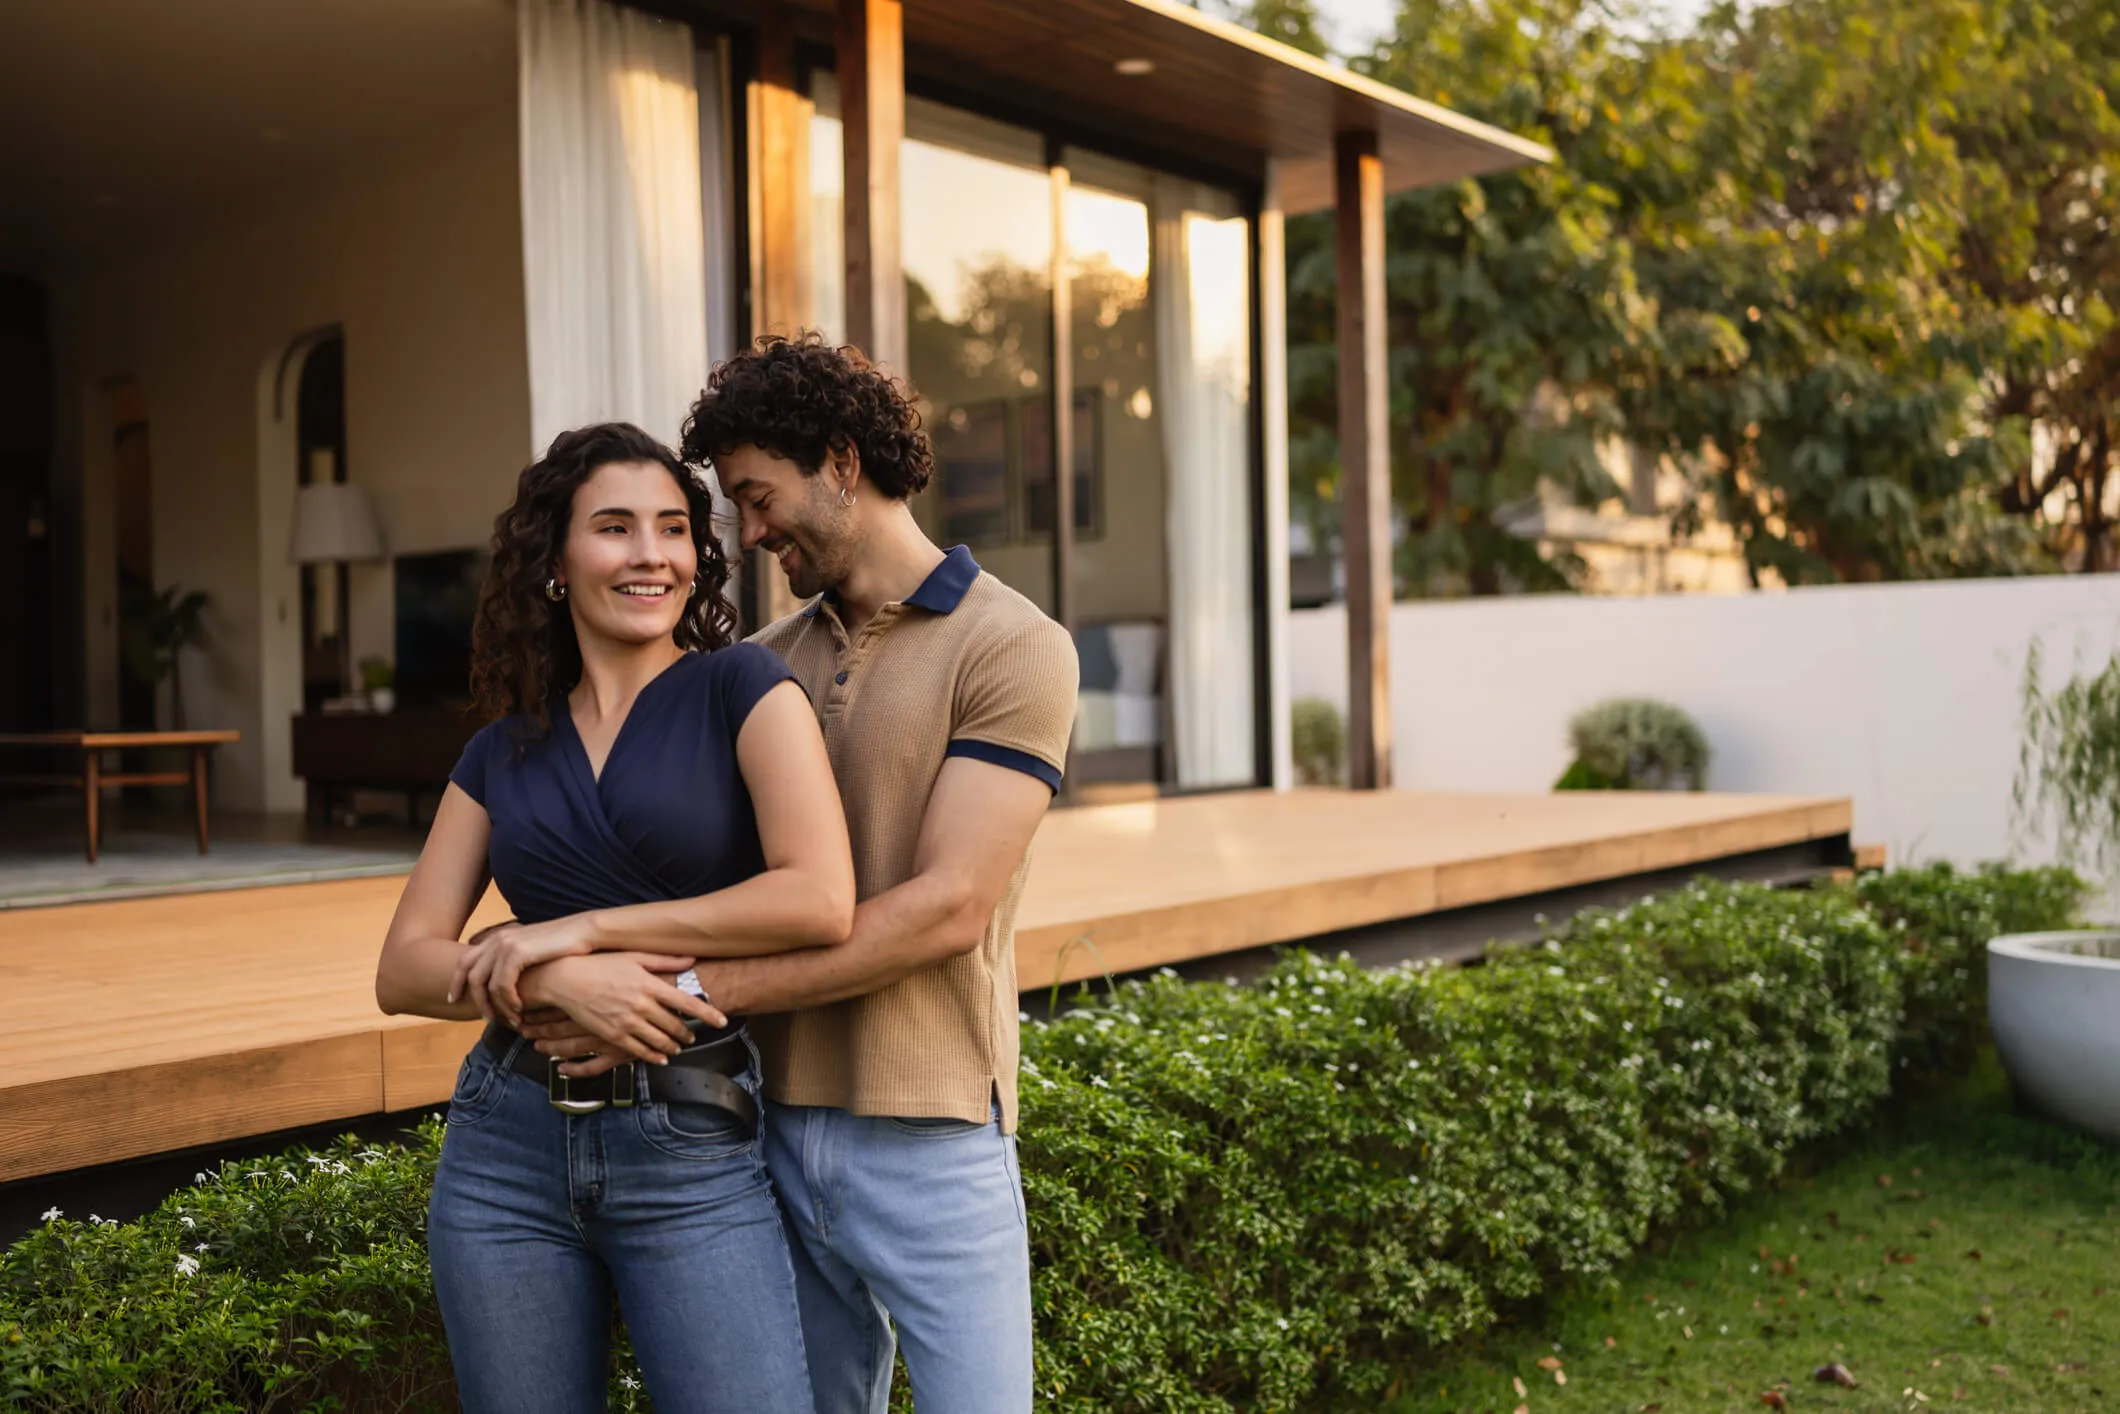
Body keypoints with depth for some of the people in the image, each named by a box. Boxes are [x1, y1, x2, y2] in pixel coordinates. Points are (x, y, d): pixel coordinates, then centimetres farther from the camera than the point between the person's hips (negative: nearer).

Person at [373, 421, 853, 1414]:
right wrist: (556, 983, -14)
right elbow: (403, 969, 6)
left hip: (693, 1153, -4)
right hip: (507, 1148, 4)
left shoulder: (742, 690, -3)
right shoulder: (502, 751, 9)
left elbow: (820, 900, -16)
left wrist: (581, 930, -13)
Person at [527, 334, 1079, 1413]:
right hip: (773, 1125, 5)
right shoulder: (766, 663, 12)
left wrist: (694, 988, -18)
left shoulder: (1011, 647, -7)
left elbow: (948, 908, -16)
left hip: (926, 1143, -5)